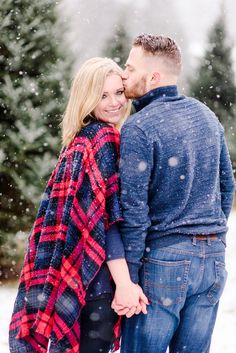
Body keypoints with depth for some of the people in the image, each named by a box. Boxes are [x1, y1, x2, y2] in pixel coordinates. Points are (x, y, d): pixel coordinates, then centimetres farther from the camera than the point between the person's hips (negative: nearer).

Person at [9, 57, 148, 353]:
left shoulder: (80, 140, 13)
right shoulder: (103, 140, -13)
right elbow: (104, 218, -20)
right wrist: (125, 283, -23)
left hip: (75, 273, 9)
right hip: (97, 276, -9)